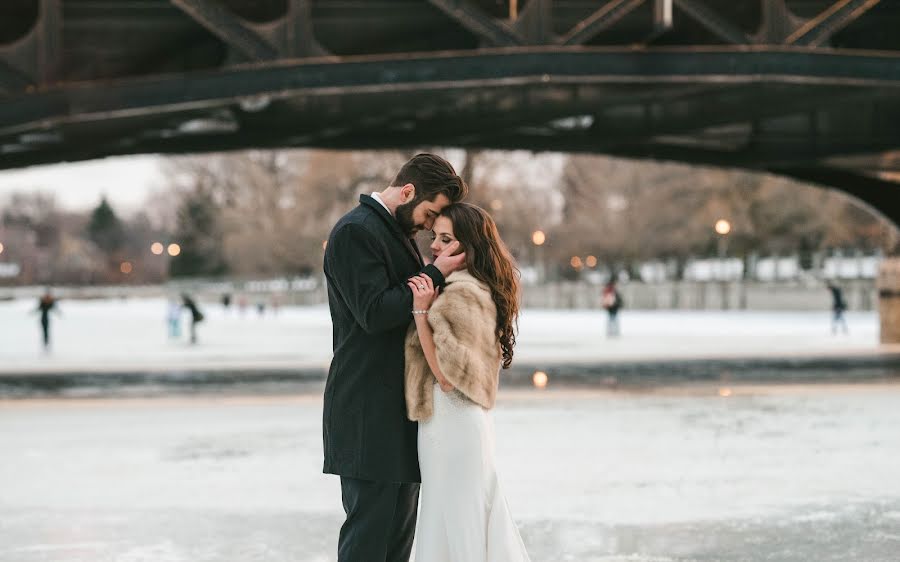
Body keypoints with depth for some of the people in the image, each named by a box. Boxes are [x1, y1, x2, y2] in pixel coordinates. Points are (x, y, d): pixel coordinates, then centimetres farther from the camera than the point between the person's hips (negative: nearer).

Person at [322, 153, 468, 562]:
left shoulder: (394, 230, 17)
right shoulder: (355, 232, -14)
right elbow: (374, 313, -22)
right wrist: (435, 274, -17)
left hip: (397, 404, 10)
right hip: (370, 409, -10)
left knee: (399, 525, 13)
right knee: (370, 527, -7)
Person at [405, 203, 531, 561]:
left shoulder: (461, 294, -17)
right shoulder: (479, 290, 12)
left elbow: (449, 375, -20)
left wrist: (422, 312, -22)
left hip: (452, 424, -10)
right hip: (463, 421, 10)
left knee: (453, 525, -2)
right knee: (482, 525, 15)